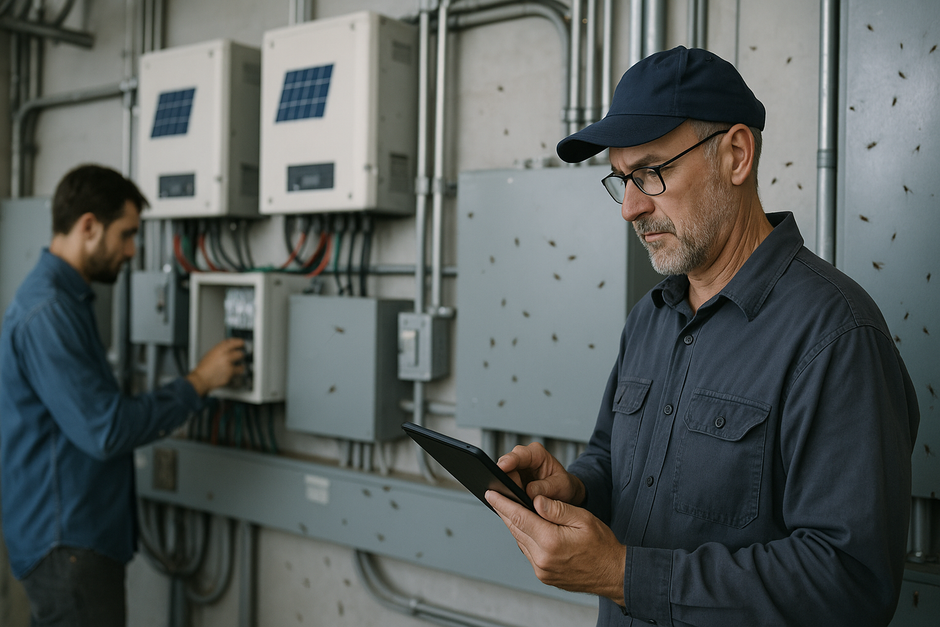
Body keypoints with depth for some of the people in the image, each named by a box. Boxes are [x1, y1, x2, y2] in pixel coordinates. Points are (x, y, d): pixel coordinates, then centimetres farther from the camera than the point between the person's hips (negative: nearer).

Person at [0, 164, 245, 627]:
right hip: (68, 546, -10)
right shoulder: (47, 312, -20)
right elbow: (104, 431, -23)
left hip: (78, 534, 10)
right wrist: (198, 383, -16)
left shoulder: (59, 298, 12)